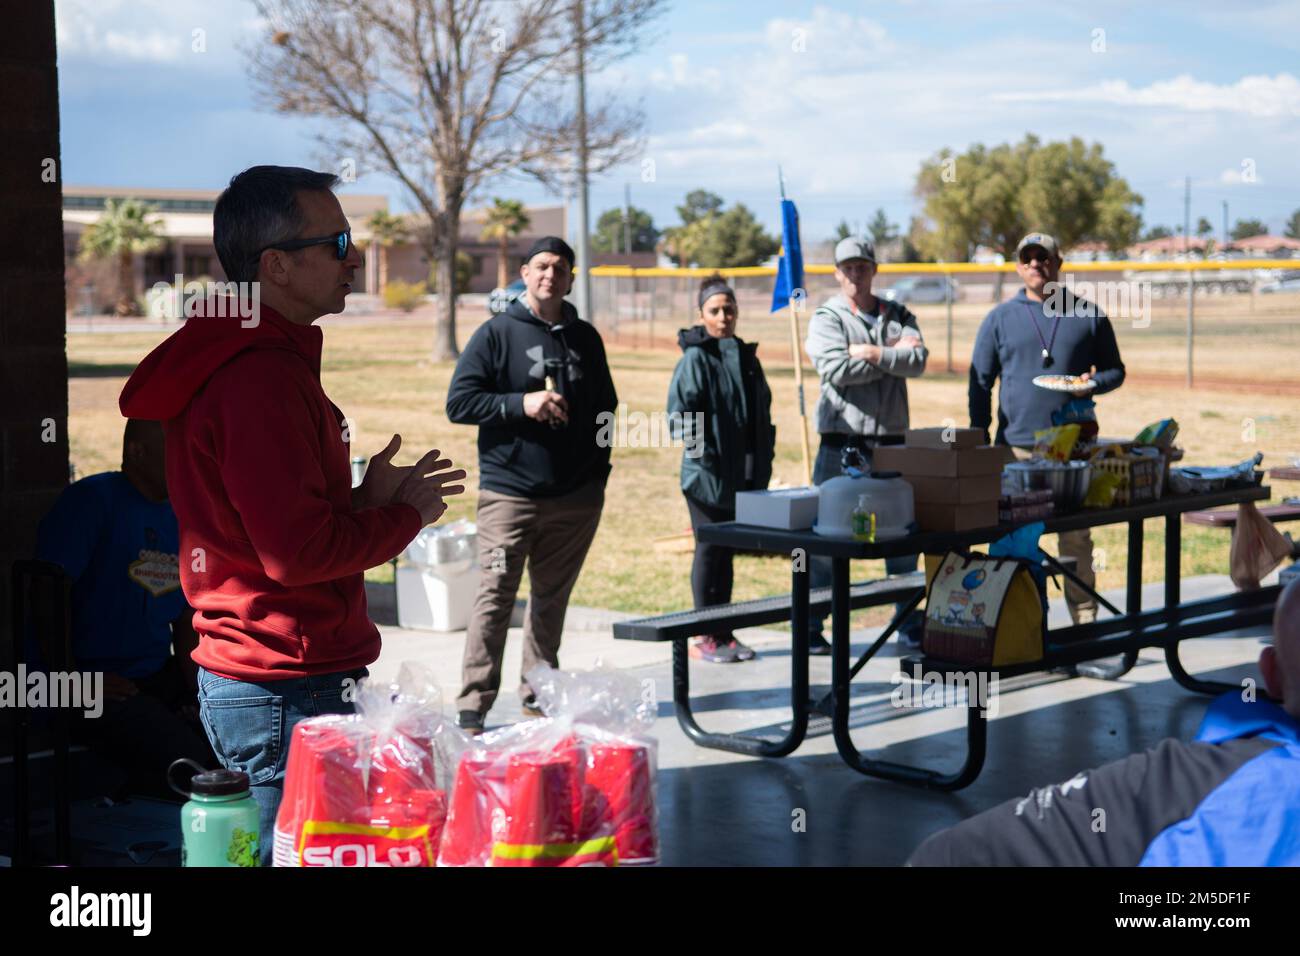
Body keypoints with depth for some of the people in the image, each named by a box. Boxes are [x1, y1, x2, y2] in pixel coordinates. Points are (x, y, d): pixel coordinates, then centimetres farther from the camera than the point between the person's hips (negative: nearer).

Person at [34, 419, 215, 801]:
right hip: (93, 679, -7)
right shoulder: (91, 501, -8)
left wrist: (196, 686, 3)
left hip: (159, 677, 8)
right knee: (184, 760, -28)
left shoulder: (179, 518, 14)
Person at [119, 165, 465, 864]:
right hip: (289, 697, -11)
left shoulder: (241, 360, 15)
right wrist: (404, 516, -9)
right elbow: (297, 551, -25)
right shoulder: (263, 378, -20)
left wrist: (364, 498, 6)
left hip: (243, 678, 11)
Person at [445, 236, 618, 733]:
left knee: (552, 598, 11)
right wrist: (520, 405, -17)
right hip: (509, 492, -4)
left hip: (576, 499, 4)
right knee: (495, 597, -6)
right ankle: (473, 706, -3)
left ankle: (539, 694, 22)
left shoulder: (586, 338, 12)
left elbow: (605, 407, 22)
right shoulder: (497, 333, -1)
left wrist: (598, 469, 13)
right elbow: (459, 402, -6)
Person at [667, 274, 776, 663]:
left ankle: (724, 632, 19)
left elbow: (762, 415, 17)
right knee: (708, 550, 0)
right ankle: (706, 638, 6)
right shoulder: (695, 358, -8)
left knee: (725, 551, 12)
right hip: (707, 475, -6)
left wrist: (762, 463, 10)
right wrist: (702, 454, -18)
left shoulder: (746, 357, 12)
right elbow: (681, 413, -14)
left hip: (741, 474, 6)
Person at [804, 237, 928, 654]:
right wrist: (895, 354, -8)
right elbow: (836, 370, -15)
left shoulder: (898, 315, 12)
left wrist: (874, 354, -13)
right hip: (842, 441, -3)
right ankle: (810, 626, 4)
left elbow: (918, 360, -5)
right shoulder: (826, 318, 2)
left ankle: (911, 624, 19)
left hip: (892, 440, 4)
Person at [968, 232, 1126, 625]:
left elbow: (1114, 370, 15)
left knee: (1076, 537, 4)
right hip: (1016, 446, 0)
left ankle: (1085, 619, 11)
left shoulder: (1088, 315, 9)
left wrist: (1093, 383, -8)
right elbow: (980, 384, 8)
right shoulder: (1000, 318, 8)